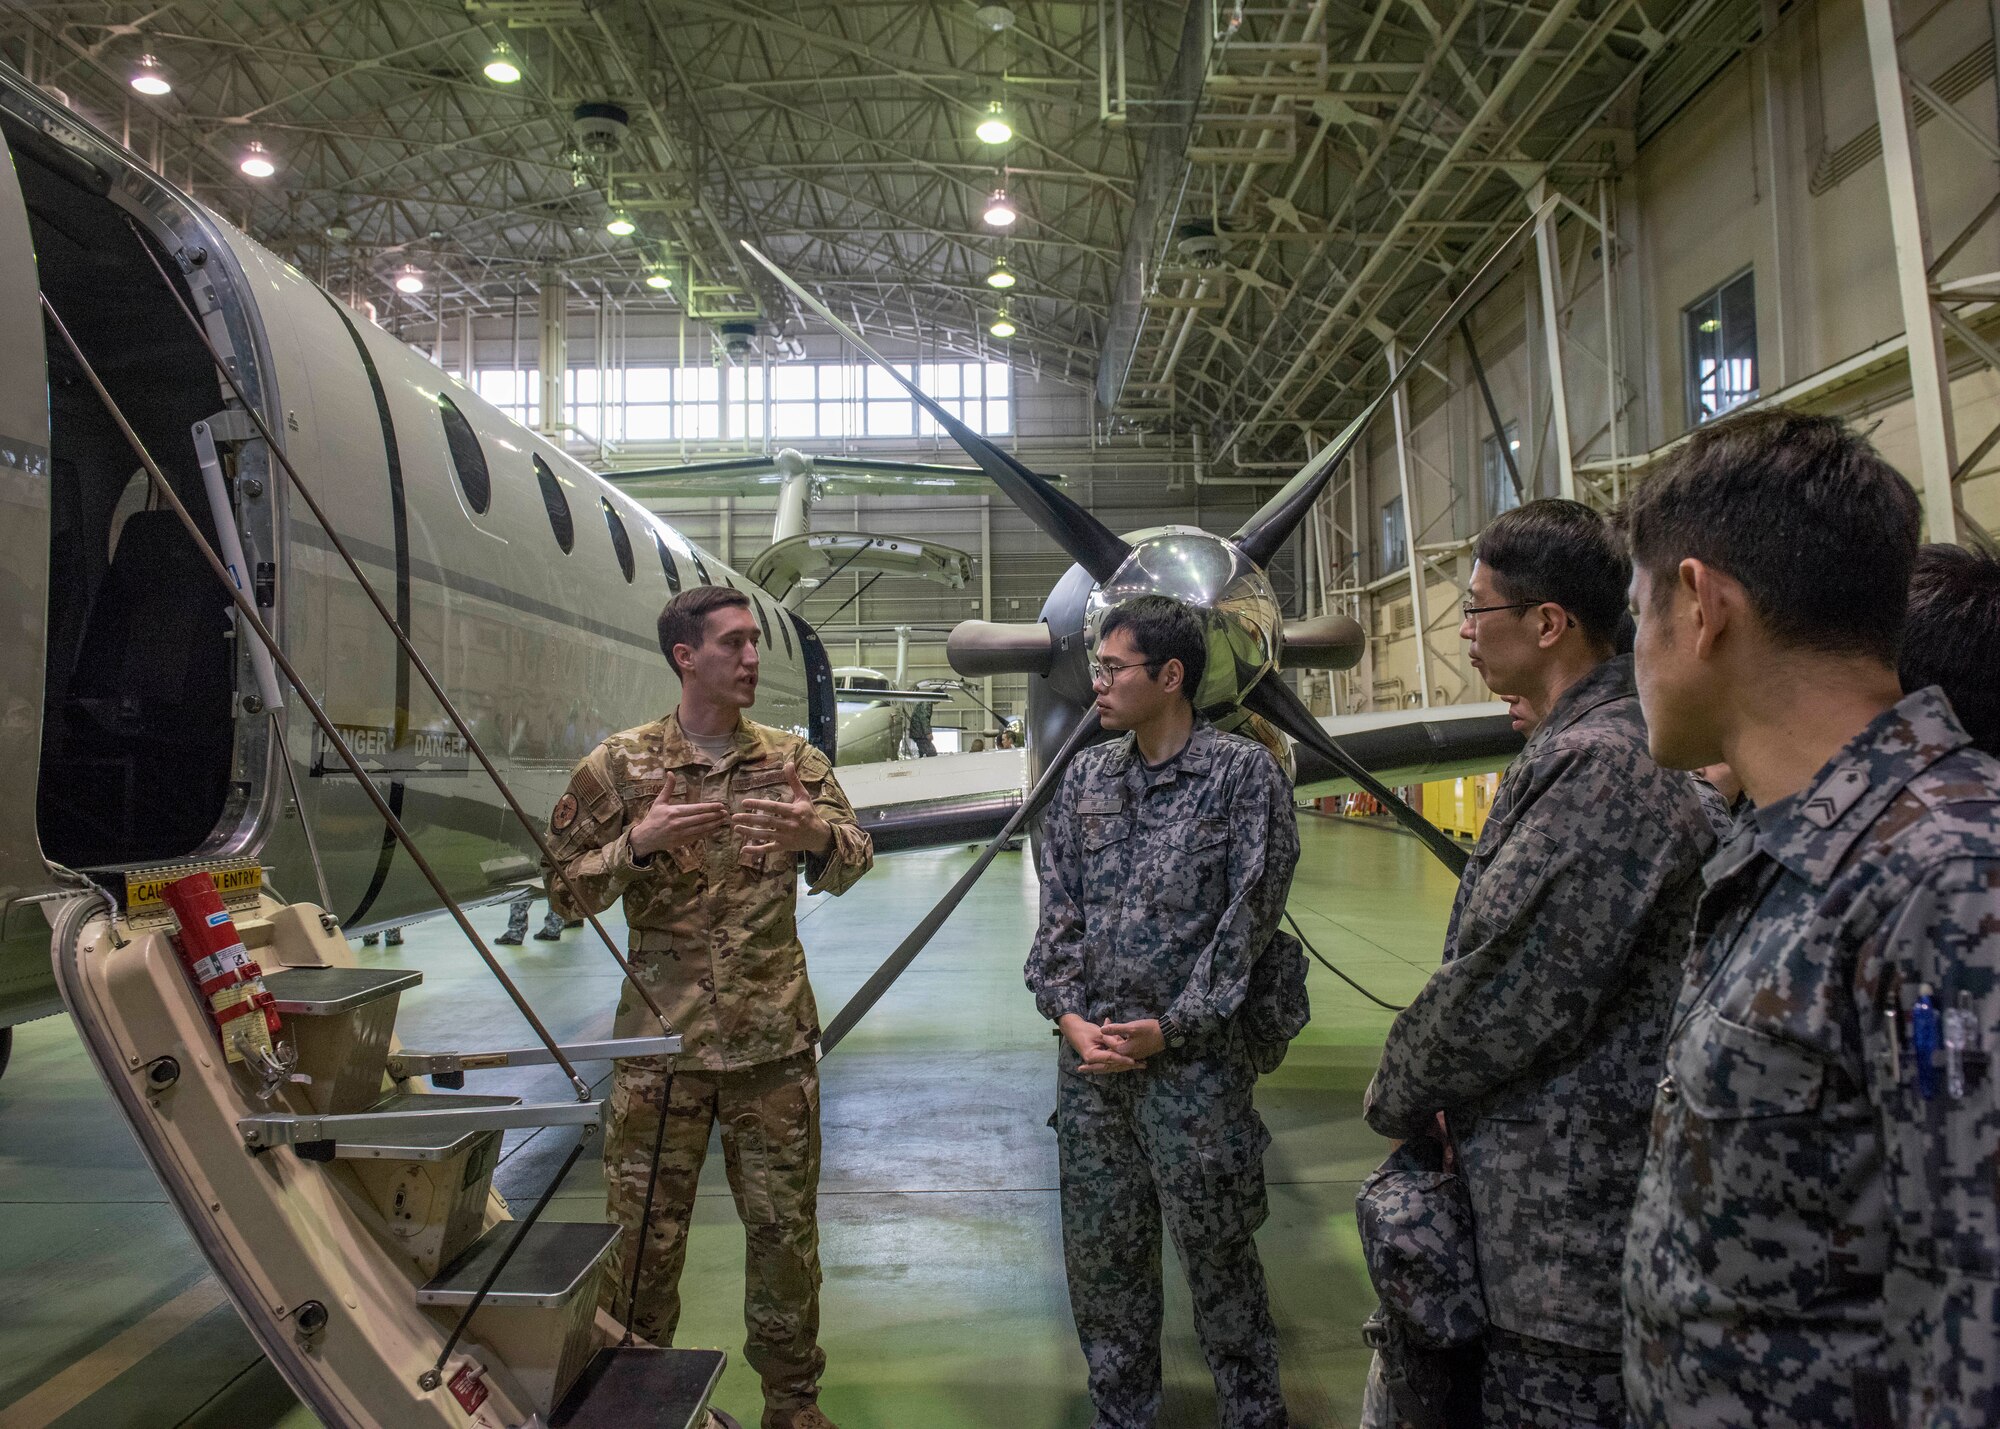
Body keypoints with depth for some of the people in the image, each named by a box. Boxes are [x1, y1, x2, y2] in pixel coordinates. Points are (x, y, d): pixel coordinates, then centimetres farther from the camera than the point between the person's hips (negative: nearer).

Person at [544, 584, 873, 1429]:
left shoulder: (795, 762, 3)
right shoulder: (618, 765, -2)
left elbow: (851, 865, -5)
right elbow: (566, 894, -2)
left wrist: (816, 836, -28)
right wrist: (637, 843, -21)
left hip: (775, 1042, 2)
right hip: (659, 1041, -1)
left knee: (786, 1228, 12)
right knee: (643, 1234, 10)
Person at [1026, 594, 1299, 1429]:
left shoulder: (1244, 773, -6)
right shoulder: (1086, 777, 9)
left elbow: (1245, 921, -9)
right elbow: (1059, 909, 9)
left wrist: (1166, 1028, -11)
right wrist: (1068, 1014, -4)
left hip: (1192, 1056, -5)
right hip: (1089, 1052, 5)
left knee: (1216, 1252, 7)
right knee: (1100, 1249, 14)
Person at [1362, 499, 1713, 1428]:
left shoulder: (1597, 766, -22)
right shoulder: (1623, 742, 12)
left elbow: (1506, 995, -22)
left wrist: (1396, 1099, -5)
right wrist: (1424, 1093, 7)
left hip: (1568, 1215, -10)